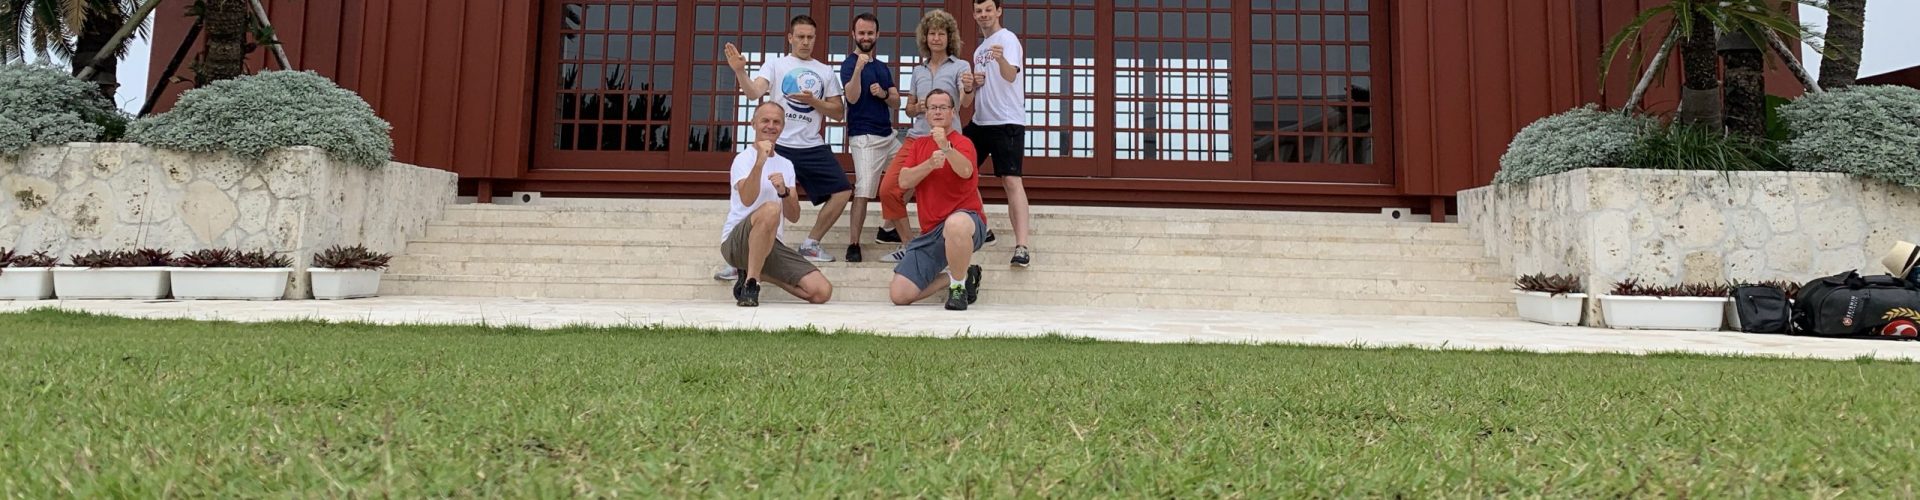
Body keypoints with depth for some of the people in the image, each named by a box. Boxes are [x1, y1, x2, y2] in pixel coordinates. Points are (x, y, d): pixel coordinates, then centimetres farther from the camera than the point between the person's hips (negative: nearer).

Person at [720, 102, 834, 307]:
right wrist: (760, 162, -34)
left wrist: (784, 191, -10)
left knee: (822, 292, -9)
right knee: (771, 209, -39)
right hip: (736, 241, -6)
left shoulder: (786, 165, 17)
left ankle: (755, 274, 11)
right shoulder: (743, 158, -2)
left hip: (772, 244, 6)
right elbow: (747, 200, -22)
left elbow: (794, 217, 10)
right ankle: (751, 282, -25)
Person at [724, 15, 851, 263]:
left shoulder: (825, 71, 13)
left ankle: (810, 244, 14)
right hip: (779, 145, -4)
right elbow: (754, 92, -15)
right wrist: (740, 71, -34)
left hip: (814, 147, 4)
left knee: (843, 191, -2)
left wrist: (813, 101, -7)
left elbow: (839, 113, 10)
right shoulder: (775, 65, 2)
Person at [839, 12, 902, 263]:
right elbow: (852, 97, -19)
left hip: (889, 136, 8)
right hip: (865, 138, -8)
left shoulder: (883, 66, 16)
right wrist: (858, 68, -31)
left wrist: (884, 94, -8)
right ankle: (853, 244, -11)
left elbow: (896, 103, 13)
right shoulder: (850, 63, -4)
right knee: (863, 192, -14)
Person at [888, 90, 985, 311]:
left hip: (966, 221, -6)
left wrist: (945, 146, -43)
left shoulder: (962, 143, -4)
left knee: (955, 224, -46)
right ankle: (958, 278, 16)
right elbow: (904, 181, -2)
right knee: (899, 295, -6)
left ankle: (959, 285, -20)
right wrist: (930, 163, -19)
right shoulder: (918, 145, 13)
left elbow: (965, 171, -26)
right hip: (930, 232, 6)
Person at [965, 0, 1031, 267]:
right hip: (980, 120, 9)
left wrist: (1001, 59, -49)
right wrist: (972, 83, 2)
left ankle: (1022, 246, -23)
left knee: (1011, 180, -18)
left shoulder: (1007, 39, -10)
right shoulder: (980, 48, 16)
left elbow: (1011, 76, -27)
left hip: (1007, 122, -9)